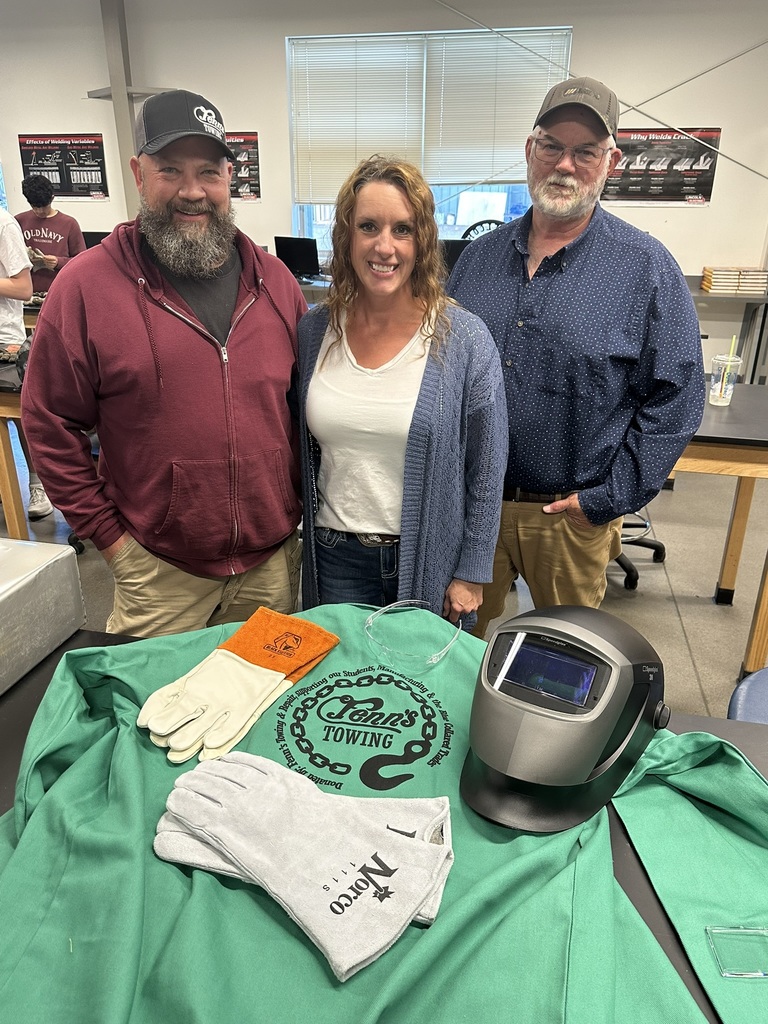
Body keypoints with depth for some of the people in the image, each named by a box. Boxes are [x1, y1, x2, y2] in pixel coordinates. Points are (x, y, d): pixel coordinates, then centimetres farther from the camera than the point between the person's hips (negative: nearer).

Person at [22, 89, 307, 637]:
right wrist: (109, 533, -6)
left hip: (275, 559, 3)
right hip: (160, 571, -2)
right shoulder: (85, 287, -9)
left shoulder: (274, 280, 2)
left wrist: (303, 505, 6)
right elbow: (50, 424, -5)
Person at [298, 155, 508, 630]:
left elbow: (486, 471, -8)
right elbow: (302, 451, 7)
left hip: (429, 561, -2)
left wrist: (471, 574, -6)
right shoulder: (314, 331, -3)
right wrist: (303, 531, 8)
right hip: (334, 556, 3)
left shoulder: (466, 340, -12)